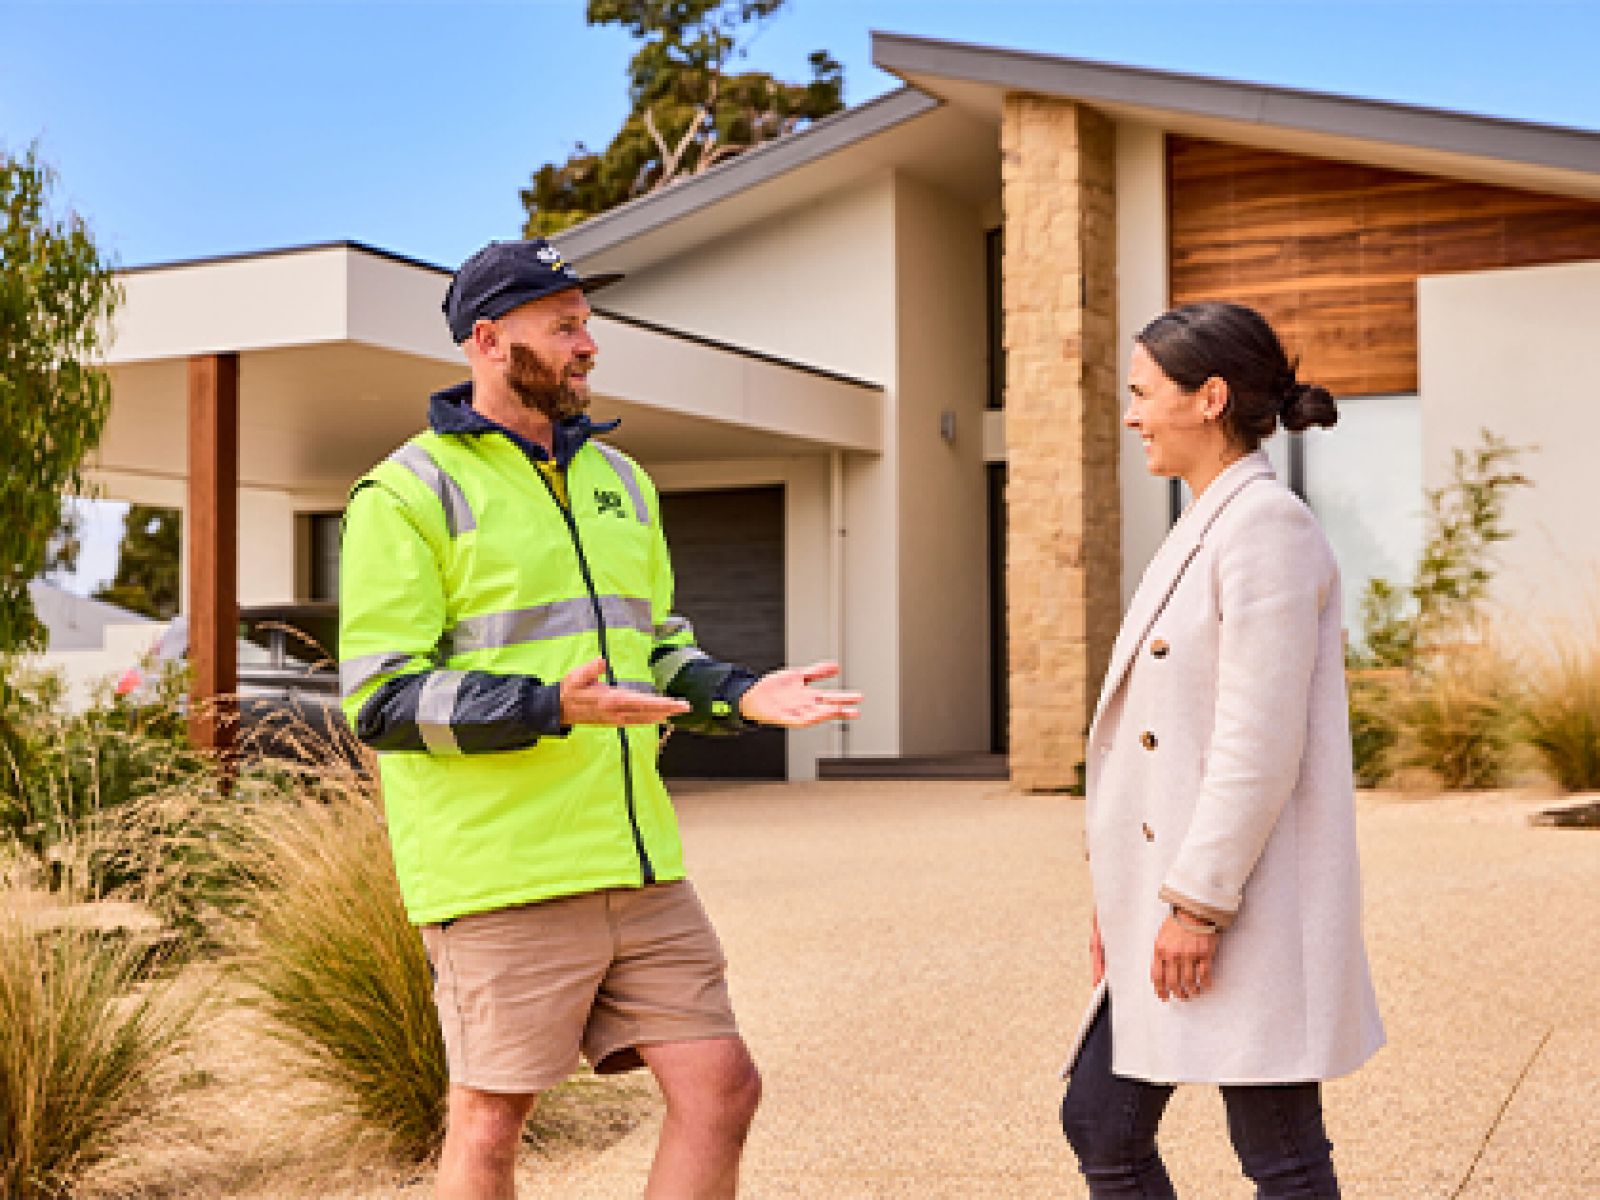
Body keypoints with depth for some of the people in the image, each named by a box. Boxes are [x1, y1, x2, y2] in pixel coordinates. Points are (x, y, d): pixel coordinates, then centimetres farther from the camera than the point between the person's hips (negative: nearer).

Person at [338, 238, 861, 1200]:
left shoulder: (619, 482, 16)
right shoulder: (408, 493, -6)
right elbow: (384, 699, -12)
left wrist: (744, 695, 3)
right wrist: (552, 708, -25)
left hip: (636, 861, 7)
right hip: (502, 871, -6)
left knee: (722, 1088, 4)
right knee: (492, 1121, 4)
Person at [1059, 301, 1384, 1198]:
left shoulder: (1269, 527, -14)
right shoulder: (1206, 530, 15)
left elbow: (1262, 743, -20)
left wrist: (1197, 904, -19)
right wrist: (1125, 893, 17)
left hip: (1245, 910, -10)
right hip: (1169, 902, 10)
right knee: (1101, 1125, 13)